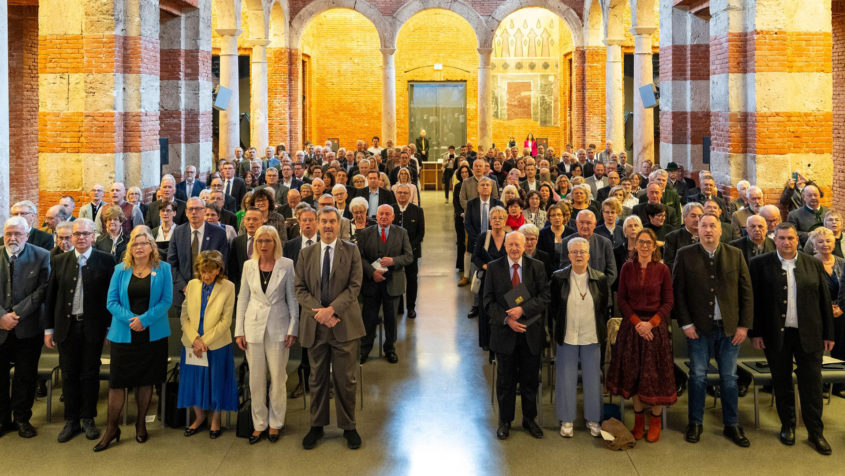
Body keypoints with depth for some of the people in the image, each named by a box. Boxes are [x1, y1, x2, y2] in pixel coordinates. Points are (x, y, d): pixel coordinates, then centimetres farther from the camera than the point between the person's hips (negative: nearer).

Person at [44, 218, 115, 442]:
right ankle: (71, 421, 20)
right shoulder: (60, 261, 6)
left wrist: (111, 327, -5)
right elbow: (50, 296, 8)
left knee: (90, 374, 7)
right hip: (66, 326, 2)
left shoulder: (105, 261, -3)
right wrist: (48, 328, 5)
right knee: (69, 374, 8)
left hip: (93, 328, -2)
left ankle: (88, 419, 20)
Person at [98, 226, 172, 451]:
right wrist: (130, 319, -16)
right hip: (124, 335, 0)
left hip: (153, 335, 0)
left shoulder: (163, 269, 2)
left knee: (146, 380, 9)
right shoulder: (121, 270, 4)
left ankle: (141, 423, 24)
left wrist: (144, 320, -15)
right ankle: (112, 428, 10)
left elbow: (166, 300, -4)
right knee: (117, 380, 0)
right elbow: (112, 301, 0)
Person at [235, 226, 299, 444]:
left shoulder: (286, 265, -3)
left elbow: (292, 298, 0)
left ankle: (275, 423, 18)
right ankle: (259, 424, 18)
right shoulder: (249, 266, 4)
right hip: (254, 327, 2)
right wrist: (239, 330, 3)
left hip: (278, 328, -2)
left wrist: (293, 328, -5)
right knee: (256, 379, 6)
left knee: (278, 378, 4)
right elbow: (242, 298, 8)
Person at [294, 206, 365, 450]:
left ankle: (348, 427, 19)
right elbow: (300, 289, 3)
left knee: (346, 379, 5)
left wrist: (332, 309, -17)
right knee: (317, 378, 11)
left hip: (345, 325, -2)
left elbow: (354, 286, -6)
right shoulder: (306, 254, 8)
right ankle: (317, 425, 25)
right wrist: (319, 313, -12)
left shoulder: (351, 251, 2)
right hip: (315, 326, 2)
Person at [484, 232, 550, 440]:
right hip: (504, 332, -1)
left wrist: (523, 309, -19)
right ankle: (505, 421, 24)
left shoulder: (537, 267, 1)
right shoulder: (493, 267, -1)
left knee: (530, 380, 11)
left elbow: (545, 297, -6)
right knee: (505, 380, 9)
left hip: (531, 332, 1)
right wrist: (506, 319, -16)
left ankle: (529, 419, 28)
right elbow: (488, 301, -3)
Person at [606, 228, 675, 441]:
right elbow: (622, 300, 2)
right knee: (633, 373, 6)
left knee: (655, 374, 1)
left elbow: (668, 302, -1)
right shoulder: (627, 268, 2)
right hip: (631, 326, 2)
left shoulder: (662, 270, -2)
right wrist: (636, 322, -10)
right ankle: (639, 419, 19)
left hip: (656, 326, -1)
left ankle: (655, 421, 14)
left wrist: (650, 323, -13)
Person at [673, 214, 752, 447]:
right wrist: (685, 323, -8)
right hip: (698, 328, -1)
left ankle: (731, 425, 20)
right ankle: (695, 423, 17)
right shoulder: (685, 255, 1)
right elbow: (678, 292, -1)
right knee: (698, 376, 4)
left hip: (729, 328, 2)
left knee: (729, 377, 8)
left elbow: (746, 292, 5)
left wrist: (744, 325, -1)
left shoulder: (735, 255, 5)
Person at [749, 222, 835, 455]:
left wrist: (828, 334, 4)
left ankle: (816, 432, 14)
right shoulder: (760, 264, -1)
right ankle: (787, 426, 25)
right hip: (777, 335, -1)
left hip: (809, 335, 1)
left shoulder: (814, 265, 5)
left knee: (812, 383, 4)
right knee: (782, 383, 10)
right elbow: (754, 300, -2)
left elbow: (825, 301, 7)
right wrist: (755, 333, -6)